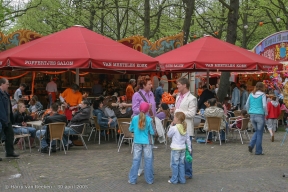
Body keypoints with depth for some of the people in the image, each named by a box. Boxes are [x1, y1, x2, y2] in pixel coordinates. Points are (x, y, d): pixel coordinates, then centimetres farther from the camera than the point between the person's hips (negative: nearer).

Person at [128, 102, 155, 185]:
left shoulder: (134, 118, -4)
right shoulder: (149, 119, -11)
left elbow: (130, 129, 6)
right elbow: (152, 132, -8)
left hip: (137, 142, 2)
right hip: (147, 142, -2)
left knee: (136, 160, 6)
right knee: (148, 160, 6)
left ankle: (132, 179, 10)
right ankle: (149, 180, 11)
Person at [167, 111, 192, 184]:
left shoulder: (174, 128, -15)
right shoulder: (184, 128, 5)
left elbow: (169, 135, -1)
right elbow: (188, 139, 9)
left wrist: (171, 126, 6)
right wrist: (189, 148, 16)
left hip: (176, 149, -6)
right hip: (183, 148, 6)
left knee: (174, 164, 2)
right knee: (181, 164, 12)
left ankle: (174, 179, 6)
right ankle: (182, 179, 15)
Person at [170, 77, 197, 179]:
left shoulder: (191, 99, -12)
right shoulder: (178, 96, 13)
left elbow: (191, 114, -19)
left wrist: (177, 110, -17)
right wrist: (173, 110, 3)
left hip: (186, 129, -8)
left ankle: (188, 173, 11)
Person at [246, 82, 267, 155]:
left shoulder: (251, 94, 7)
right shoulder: (262, 95, -7)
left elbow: (247, 105, 10)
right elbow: (264, 105, -15)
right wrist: (266, 113, 0)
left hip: (252, 115, 5)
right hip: (260, 115, -5)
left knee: (257, 131, 22)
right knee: (259, 133, 5)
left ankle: (251, 145, 3)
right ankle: (258, 151, 10)